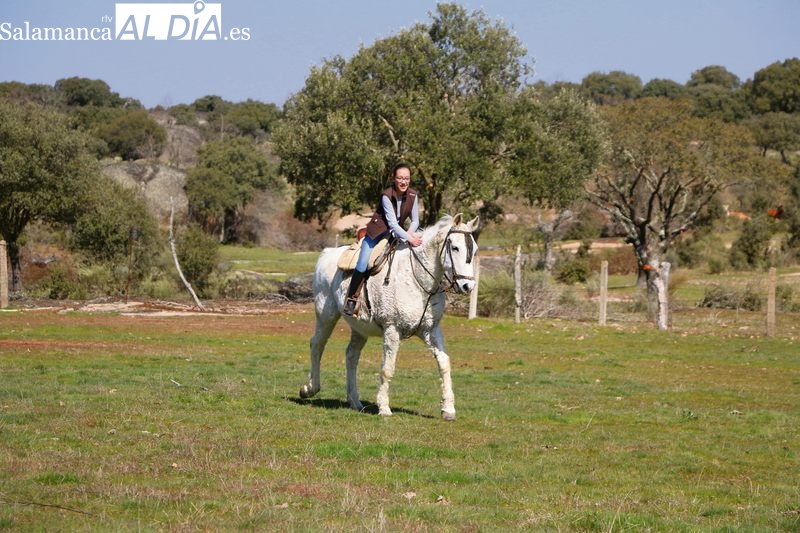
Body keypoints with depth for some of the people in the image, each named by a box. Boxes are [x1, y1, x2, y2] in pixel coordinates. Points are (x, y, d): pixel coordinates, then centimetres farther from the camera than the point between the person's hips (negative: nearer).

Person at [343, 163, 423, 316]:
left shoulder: (413, 195, -8)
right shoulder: (386, 196, -23)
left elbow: (415, 220, -3)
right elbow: (392, 222, -29)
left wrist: (411, 232, -25)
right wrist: (408, 238, -39)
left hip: (398, 233, 5)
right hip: (377, 232, -5)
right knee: (363, 264, -20)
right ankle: (351, 298, -5)